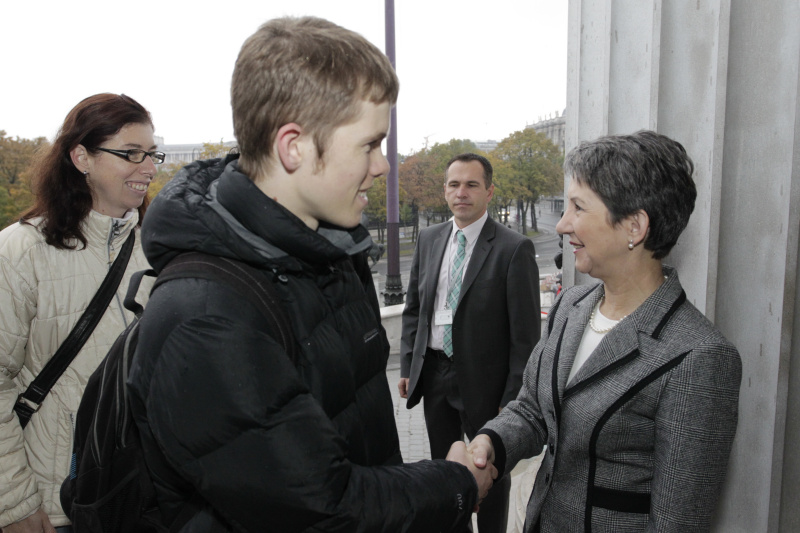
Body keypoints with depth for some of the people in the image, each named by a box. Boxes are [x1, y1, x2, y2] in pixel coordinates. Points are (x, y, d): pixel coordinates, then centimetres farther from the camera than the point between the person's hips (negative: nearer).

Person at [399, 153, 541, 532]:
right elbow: (413, 308, 9)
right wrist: (407, 366, 6)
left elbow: (525, 331, -13)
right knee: (443, 467, 22)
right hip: (434, 371, 5)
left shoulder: (514, 248, -14)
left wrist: (513, 396, -14)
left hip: (483, 379, -5)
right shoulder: (429, 239, 3)